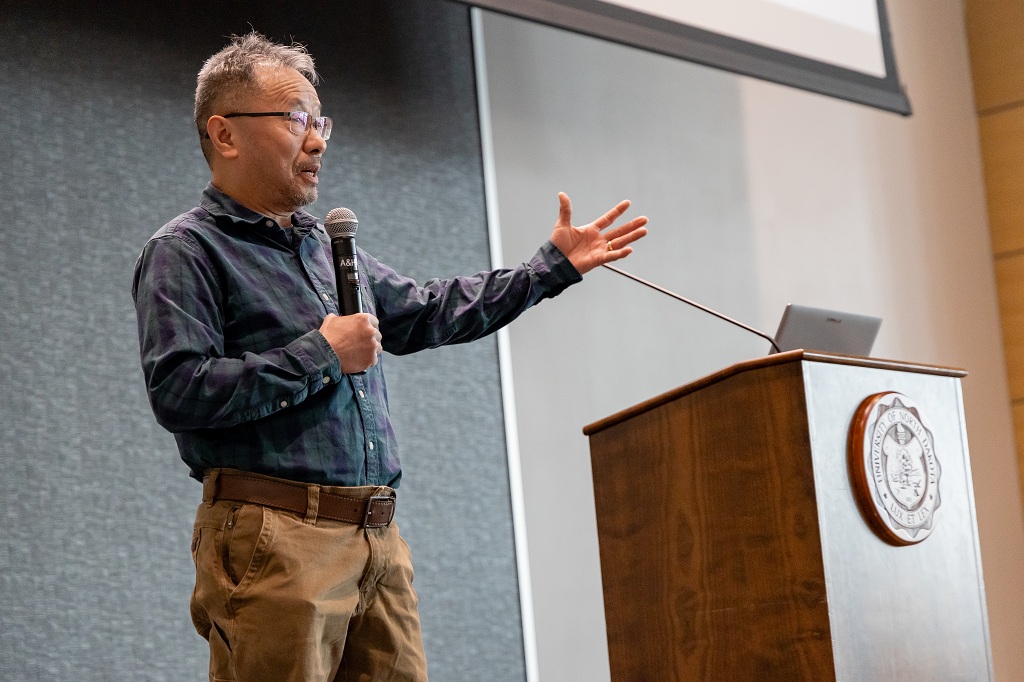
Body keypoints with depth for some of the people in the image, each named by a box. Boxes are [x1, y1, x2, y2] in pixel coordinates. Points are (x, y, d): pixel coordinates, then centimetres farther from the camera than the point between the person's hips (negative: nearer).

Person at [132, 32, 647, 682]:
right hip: (275, 539, -7)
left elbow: (425, 313, 30)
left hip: (379, 540, 8)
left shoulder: (330, 247, 22)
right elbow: (177, 391, -16)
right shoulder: (186, 251, -3)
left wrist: (554, 265, 29)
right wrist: (321, 356, -11)